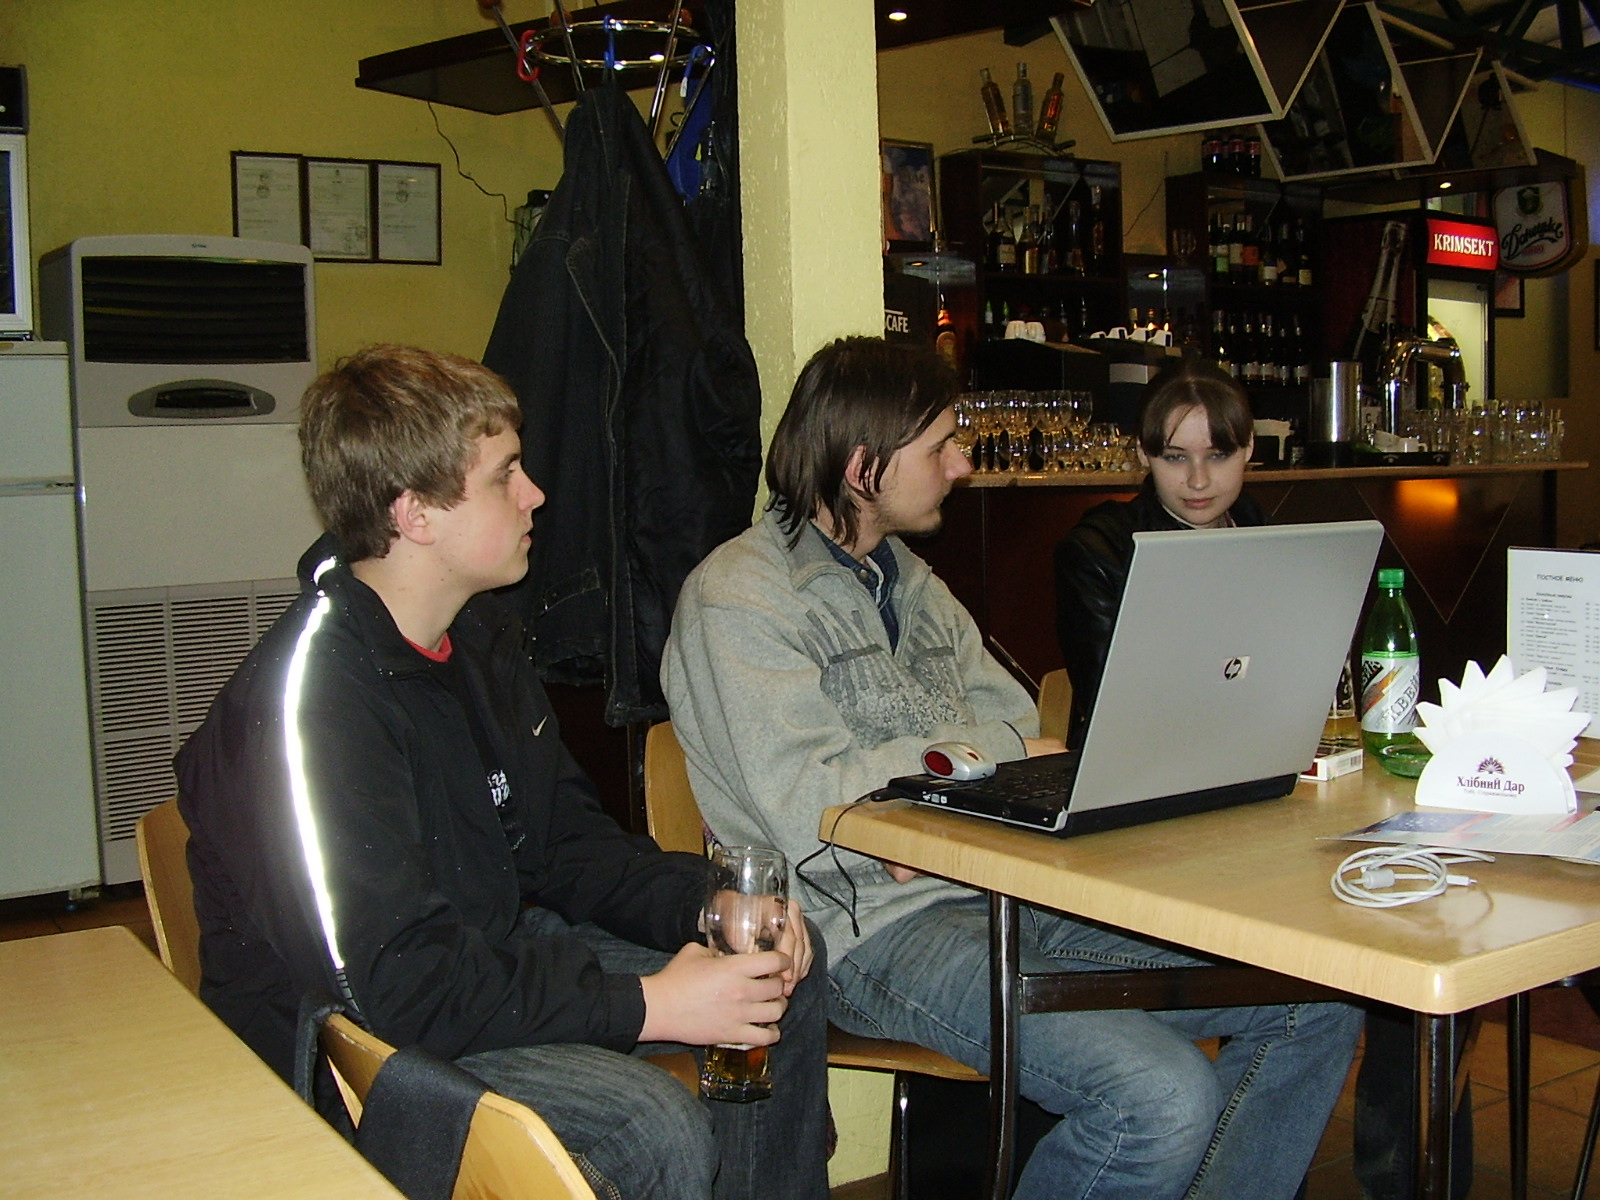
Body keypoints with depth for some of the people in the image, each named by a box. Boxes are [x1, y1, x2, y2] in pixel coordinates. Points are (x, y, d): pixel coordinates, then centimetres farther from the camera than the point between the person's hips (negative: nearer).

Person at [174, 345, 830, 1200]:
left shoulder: (480, 633, 3)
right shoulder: (308, 697, -27)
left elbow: (562, 838, 9)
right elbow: (392, 982, -30)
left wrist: (708, 901, -9)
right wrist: (649, 1006, -28)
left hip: (492, 946, 9)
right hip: (346, 1035, -9)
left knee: (785, 994, 2)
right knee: (656, 1128, -30)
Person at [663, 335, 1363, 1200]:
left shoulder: (910, 582, 20)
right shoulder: (739, 596, -7)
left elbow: (1021, 727, 13)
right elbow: (809, 813, -18)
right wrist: (994, 749, -6)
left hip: (1006, 893, 8)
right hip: (872, 930, -8)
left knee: (1317, 1007, -3)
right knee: (1163, 1099, -27)